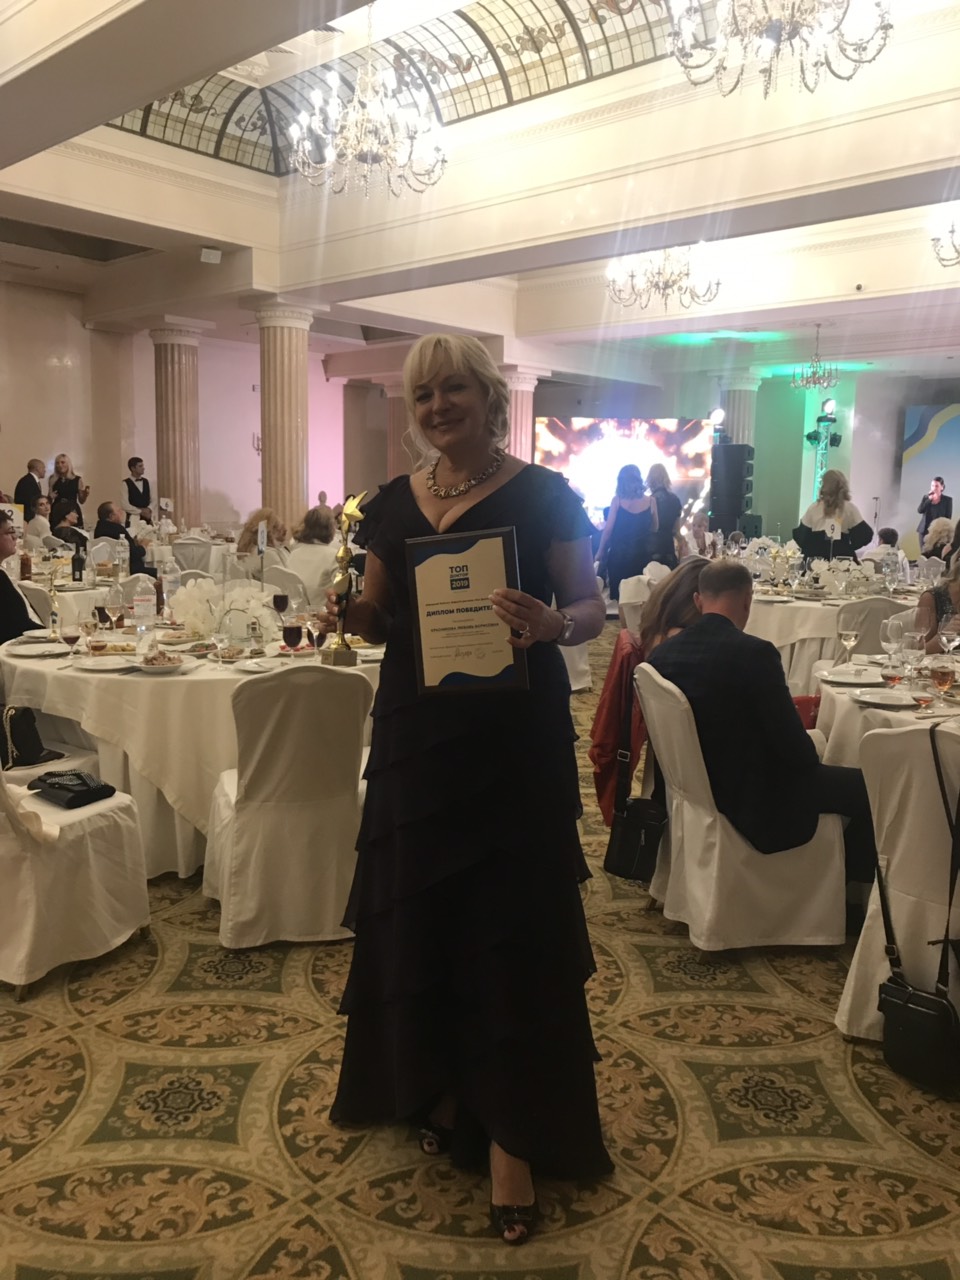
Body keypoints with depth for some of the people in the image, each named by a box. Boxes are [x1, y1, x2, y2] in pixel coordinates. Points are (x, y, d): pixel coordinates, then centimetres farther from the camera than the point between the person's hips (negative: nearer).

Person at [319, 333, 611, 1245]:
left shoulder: (541, 495, -5)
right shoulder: (392, 503, 8)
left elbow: (592, 608, -5)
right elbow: (381, 618, 14)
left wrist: (549, 625, -26)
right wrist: (351, 615, -8)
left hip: (517, 735, -4)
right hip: (417, 733, 5)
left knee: (514, 926, 2)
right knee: (417, 913, 12)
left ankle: (512, 1133, 18)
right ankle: (441, 1089, 35)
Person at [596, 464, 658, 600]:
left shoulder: (617, 500, -6)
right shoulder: (650, 501, -2)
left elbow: (608, 529, -6)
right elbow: (654, 528, 9)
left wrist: (601, 552, 2)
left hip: (618, 554, -1)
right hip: (640, 554, 1)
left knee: (618, 592, 7)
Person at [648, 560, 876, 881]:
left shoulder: (662, 652, -4)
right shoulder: (754, 652, -24)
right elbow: (794, 747, -19)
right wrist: (813, 759, 5)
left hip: (695, 787, 8)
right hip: (754, 797, -8)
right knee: (864, 786, 12)